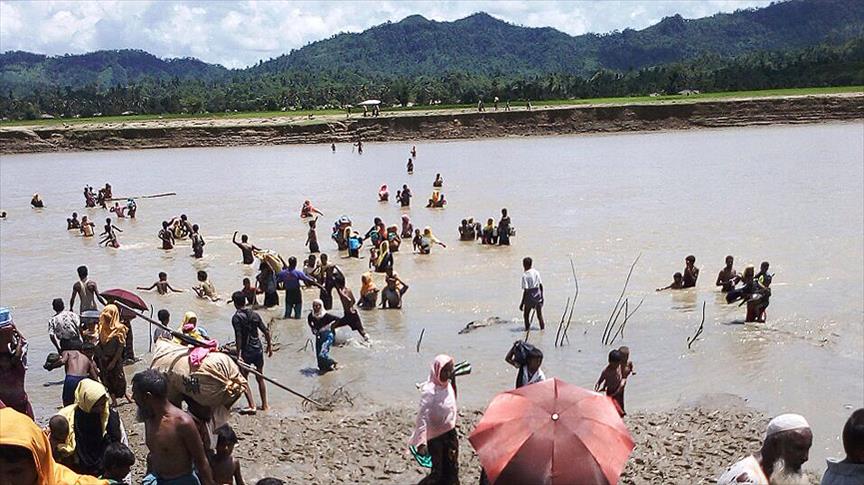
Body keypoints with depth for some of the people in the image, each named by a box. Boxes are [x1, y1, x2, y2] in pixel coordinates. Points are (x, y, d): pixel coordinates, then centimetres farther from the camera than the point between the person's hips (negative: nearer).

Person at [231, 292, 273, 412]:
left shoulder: (236, 317, -10)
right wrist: (269, 345, 18)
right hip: (258, 350, 5)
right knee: (260, 378, 17)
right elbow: (266, 331, 6)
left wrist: (238, 354, -19)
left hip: (246, 352, -5)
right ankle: (265, 405, 22)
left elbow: (238, 337, -19)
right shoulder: (254, 314, 6)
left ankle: (252, 406, -3)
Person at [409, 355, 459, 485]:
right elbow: (423, 417, -25)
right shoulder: (429, 390, -23)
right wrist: (421, 442, -29)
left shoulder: (448, 385, 0)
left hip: (450, 433, 7)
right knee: (437, 472, 2)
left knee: (452, 469, 13)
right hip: (435, 436, -7)